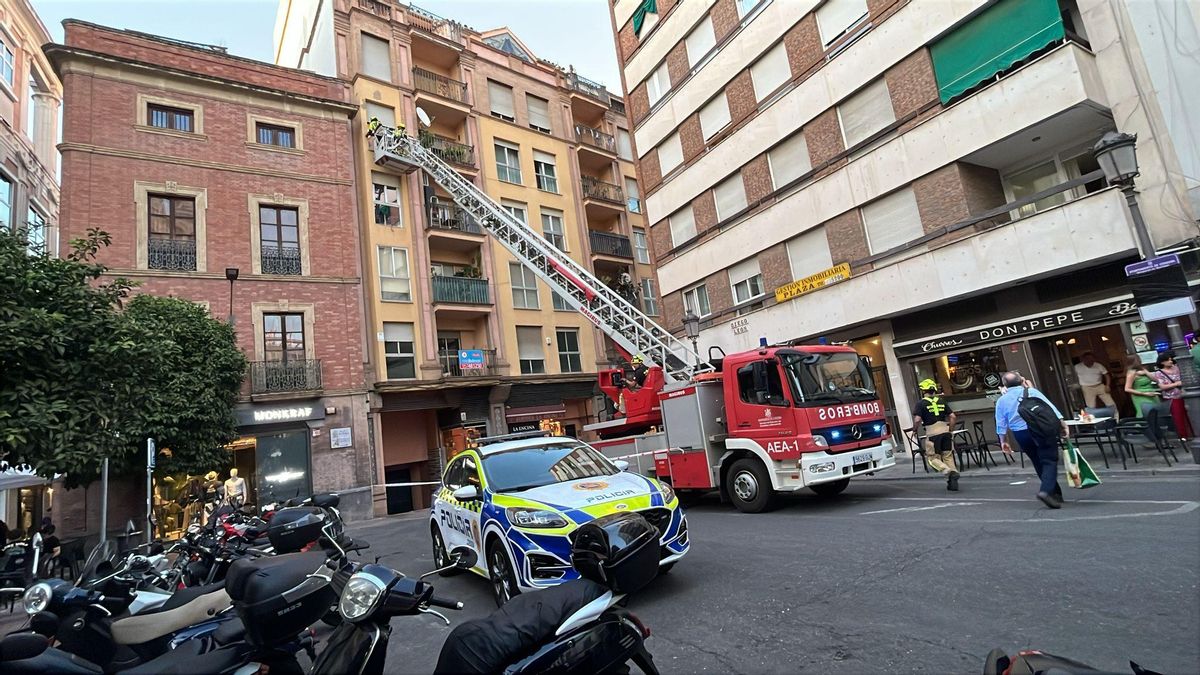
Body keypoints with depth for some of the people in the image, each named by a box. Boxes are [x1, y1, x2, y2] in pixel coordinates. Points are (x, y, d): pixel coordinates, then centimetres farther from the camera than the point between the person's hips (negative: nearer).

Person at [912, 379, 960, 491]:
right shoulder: (941, 401, 13)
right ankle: (953, 483, 9)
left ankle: (949, 472, -17)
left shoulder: (921, 403, -4)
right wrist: (950, 429, 20)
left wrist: (914, 429, 3)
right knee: (948, 456, 12)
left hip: (932, 434, -5)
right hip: (945, 431, 5)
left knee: (932, 457, 6)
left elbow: (917, 420, -14)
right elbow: (953, 417, 9)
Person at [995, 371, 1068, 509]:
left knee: (1039, 463, 18)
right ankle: (1046, 490, -21)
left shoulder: (1001, 401, 5)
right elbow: (1050, 408, -7)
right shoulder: (1032, 392, 1)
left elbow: (1001, 425, 5)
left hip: (1021, 434, 3)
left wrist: (1003, 441, 11)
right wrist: (1063, 425, -6)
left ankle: (1055, 493, 26)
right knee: (1049, 461, -1)